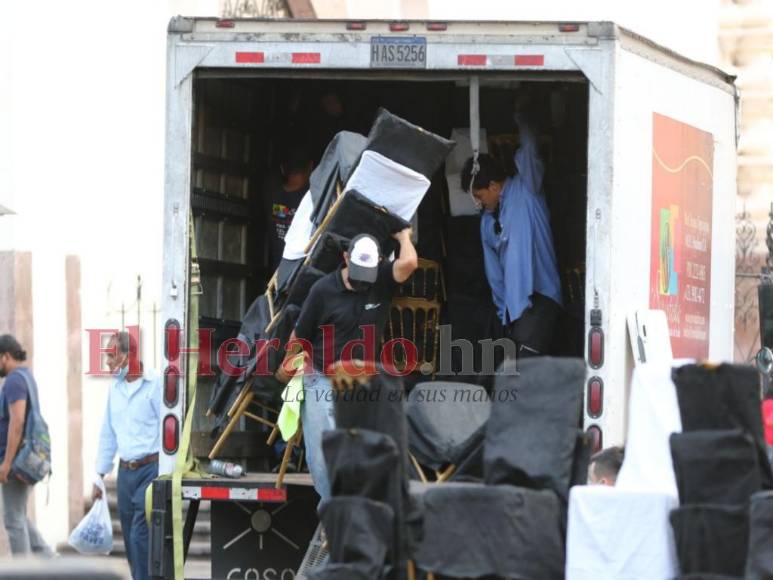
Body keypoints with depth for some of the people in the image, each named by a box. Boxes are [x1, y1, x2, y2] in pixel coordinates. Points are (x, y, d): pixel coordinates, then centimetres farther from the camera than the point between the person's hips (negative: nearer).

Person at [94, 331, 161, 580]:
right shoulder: (115, 389, 12)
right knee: (130, 537, 8)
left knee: (140, 535, -14)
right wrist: (100, 475, 19)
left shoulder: (154, 385, -10)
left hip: (151, 468, -7)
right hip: (126, 472, 7)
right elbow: (108, 434, 19)